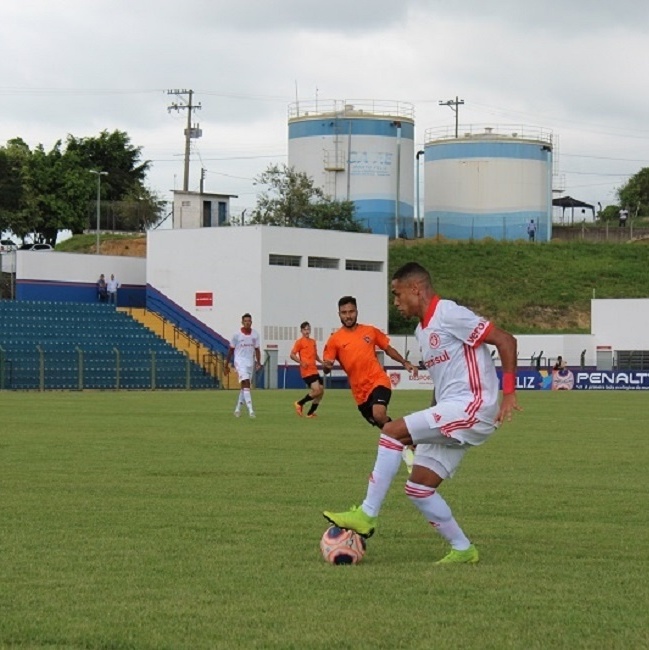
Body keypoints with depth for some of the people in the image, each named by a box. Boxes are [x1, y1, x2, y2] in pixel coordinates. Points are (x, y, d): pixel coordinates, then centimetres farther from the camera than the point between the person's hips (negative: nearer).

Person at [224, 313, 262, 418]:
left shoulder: (255, 334, 5)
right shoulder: (237, 335, -5)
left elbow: (257, 349, 11)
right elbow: (231, 350, 2)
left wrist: (258, 362, -3)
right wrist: (226, 365, 3)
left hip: (250, 363, 5)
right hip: (240, 362, -5)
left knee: (244, 386, 11)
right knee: (246, 383, -18)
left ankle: (238, 409, 24)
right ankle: (250, 409, -25)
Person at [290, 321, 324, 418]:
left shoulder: (313, 342, 17)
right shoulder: (300, 342, -4)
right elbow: (292, 355, -8)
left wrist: (322, 362, 10)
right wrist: (301, 362, -22)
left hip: (314, 370, 8)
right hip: (307, 371, -8)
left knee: (321, 391, 5)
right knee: (317, 390, -18)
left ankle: (310, 413, 14)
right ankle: (299, 404, 0)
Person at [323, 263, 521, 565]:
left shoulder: (449, 314, -11)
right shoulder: (422, 330, 18)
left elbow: (505, 340, -14)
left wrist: (508, 393, -20)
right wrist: (428, 428, 24)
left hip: (472, 407, -10)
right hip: (449, 414, 10)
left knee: (393, 431, -20)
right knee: (418, 487, 5)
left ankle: (367, 515, -16)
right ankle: (463, 550, 12)